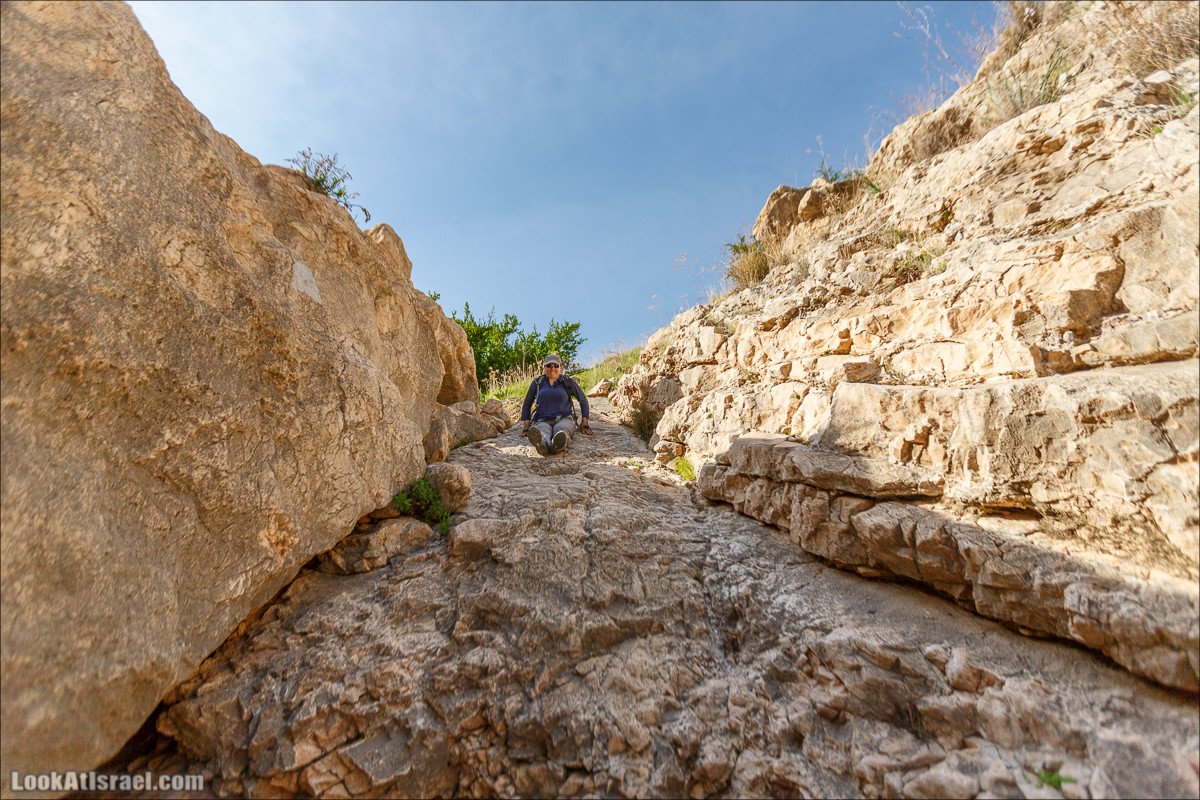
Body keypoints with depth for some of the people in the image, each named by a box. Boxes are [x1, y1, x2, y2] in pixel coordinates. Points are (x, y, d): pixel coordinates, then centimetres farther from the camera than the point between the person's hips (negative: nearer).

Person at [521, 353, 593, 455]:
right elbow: (527, 404, 22)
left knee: (561, 431, -39)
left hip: (564, 419, 0)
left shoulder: (568, 382, 12)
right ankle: (541, 444, -74)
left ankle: (558, 444, -75)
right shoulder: (537, 383, 15)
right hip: (543, 421, 0)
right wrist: (527, 427, 13)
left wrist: (585, 423, 12)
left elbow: (583, 400, 19)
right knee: (542, 431, -39)